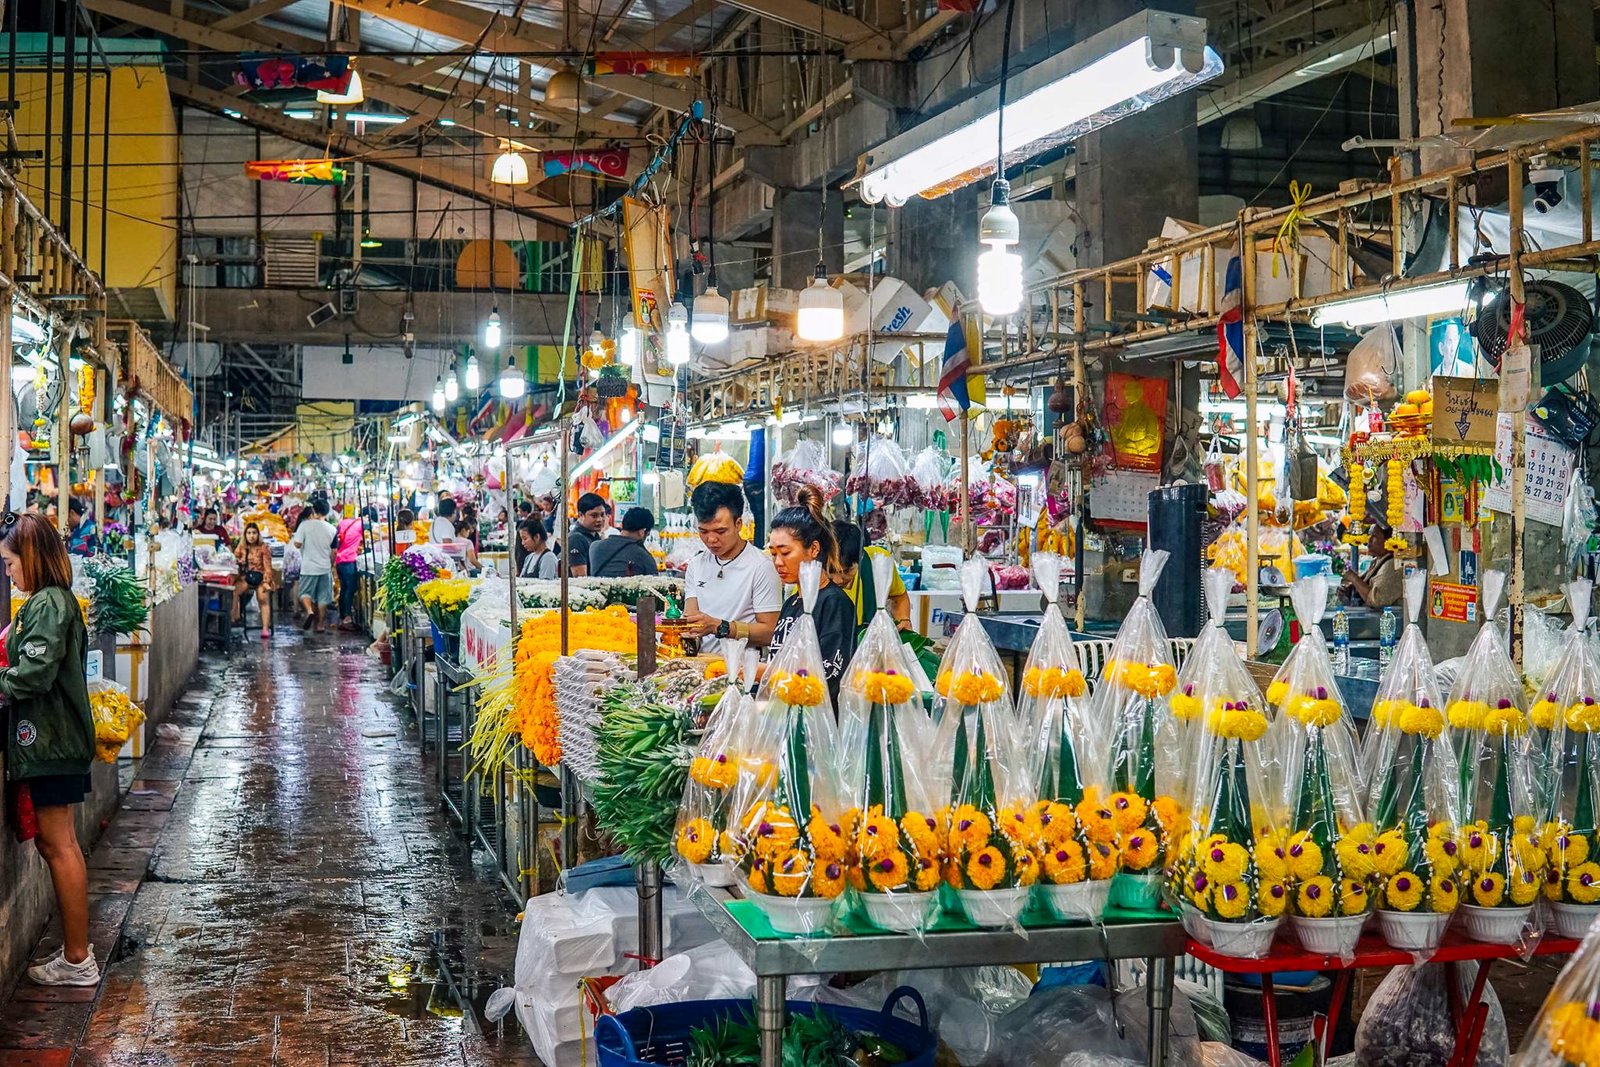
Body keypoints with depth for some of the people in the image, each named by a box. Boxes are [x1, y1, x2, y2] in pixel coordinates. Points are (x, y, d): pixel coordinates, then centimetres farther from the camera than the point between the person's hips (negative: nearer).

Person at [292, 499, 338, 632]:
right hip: (325, 567, 2)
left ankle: (309, 611, -16)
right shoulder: (332, 529, 0)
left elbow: (297, 544, -9)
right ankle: (320, 625, 10)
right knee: (323, 597, 8)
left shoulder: (305, 525, -8)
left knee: (305, 592, 11)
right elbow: (333, 552, 4)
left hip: (308, 567, -2)